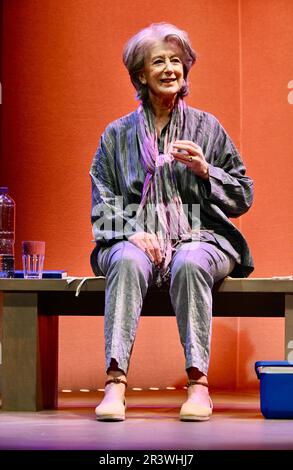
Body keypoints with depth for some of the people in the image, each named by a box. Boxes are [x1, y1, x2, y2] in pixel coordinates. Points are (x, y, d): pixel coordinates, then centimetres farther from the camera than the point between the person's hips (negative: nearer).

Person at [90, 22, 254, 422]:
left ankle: (199, 380, -36)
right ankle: (115, 380, -42)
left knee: (190, 264, -36)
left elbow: (242, 198, 13)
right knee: (128, 262, -35)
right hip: (135, 239, 1)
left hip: (199, 237, 0)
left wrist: (205, 170, -5)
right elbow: (102, 203, 10)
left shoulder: (208, 129, 14)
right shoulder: (117, 134, 15)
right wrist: (131, 231, -10)